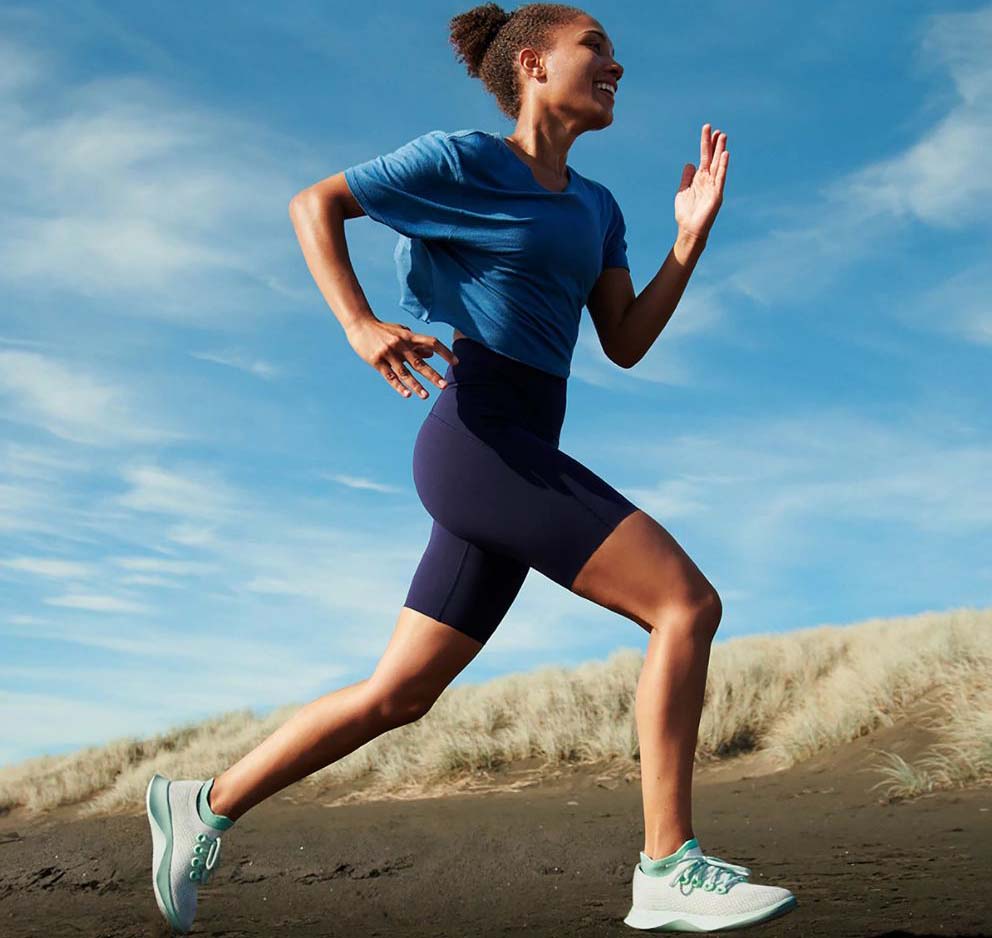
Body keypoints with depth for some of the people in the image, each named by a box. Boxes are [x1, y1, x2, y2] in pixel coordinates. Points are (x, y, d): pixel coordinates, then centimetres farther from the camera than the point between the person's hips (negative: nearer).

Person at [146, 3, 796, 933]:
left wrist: (692, 237, 4)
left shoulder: (594, 208, 21)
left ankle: (204, 805, 23)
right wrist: (359, 324, -12)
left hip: (520, 464, 8)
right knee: (688, 601, -14)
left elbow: (626, 344, 15)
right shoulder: (464, 158, 0)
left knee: (395, 697, 10)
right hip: (477, 441, -8)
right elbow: (314, 202, 4)